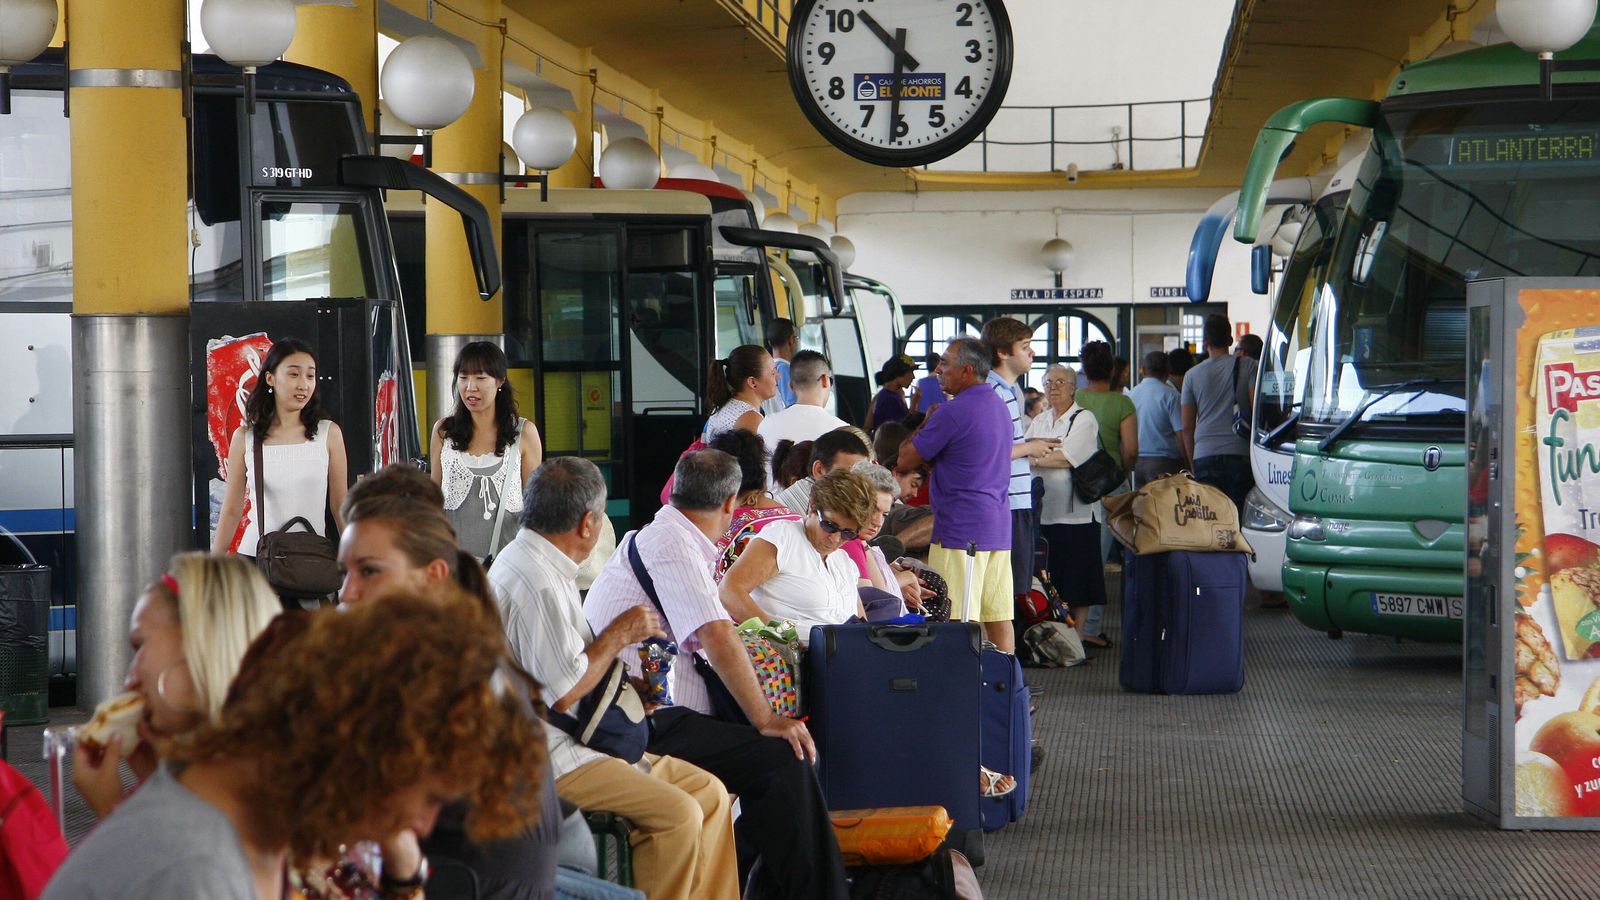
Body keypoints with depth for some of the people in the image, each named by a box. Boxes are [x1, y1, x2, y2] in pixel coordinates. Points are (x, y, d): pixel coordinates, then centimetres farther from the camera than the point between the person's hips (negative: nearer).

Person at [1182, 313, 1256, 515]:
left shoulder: (1193, 375, 10)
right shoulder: (1248, 366, 4)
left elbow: (1187, 427, 12)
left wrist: (1192, 461, 21)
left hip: (1204, 455, 1)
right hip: (1239, 453, -1)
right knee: (1241, 518, -2)